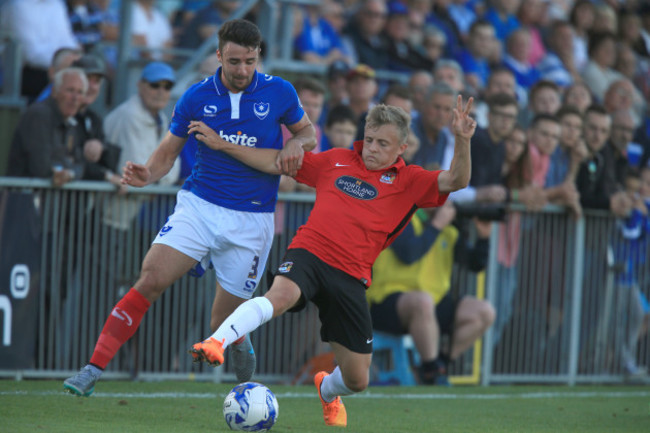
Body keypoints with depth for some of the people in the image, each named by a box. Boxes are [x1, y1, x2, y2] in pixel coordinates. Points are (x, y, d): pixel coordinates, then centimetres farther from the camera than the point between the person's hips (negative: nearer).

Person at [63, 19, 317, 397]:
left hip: (251, 220, 0)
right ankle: (93, 370, -20)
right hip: (198, 205, 0)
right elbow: (168, 153, 7)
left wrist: (296, 145, -10)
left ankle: (243, 348, 42)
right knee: (151, 280, -21)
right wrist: (147, 174, -15)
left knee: (224, 327, 3)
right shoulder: (197, 97, -1)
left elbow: (308, 132, 14)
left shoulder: (279, 92, -2)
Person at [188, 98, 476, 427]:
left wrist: (462, 141, -23)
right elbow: (277, 163, 21)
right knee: (281, 295, -38)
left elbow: (455, 181, -5)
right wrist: (221, 145, 18)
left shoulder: (409, 182, 10)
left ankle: (327, 389, 41)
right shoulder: (337, 161, 14)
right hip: (309, 253, -1)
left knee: (357, 380, 5)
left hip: (350, 276, 1)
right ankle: (216, 343, -48)